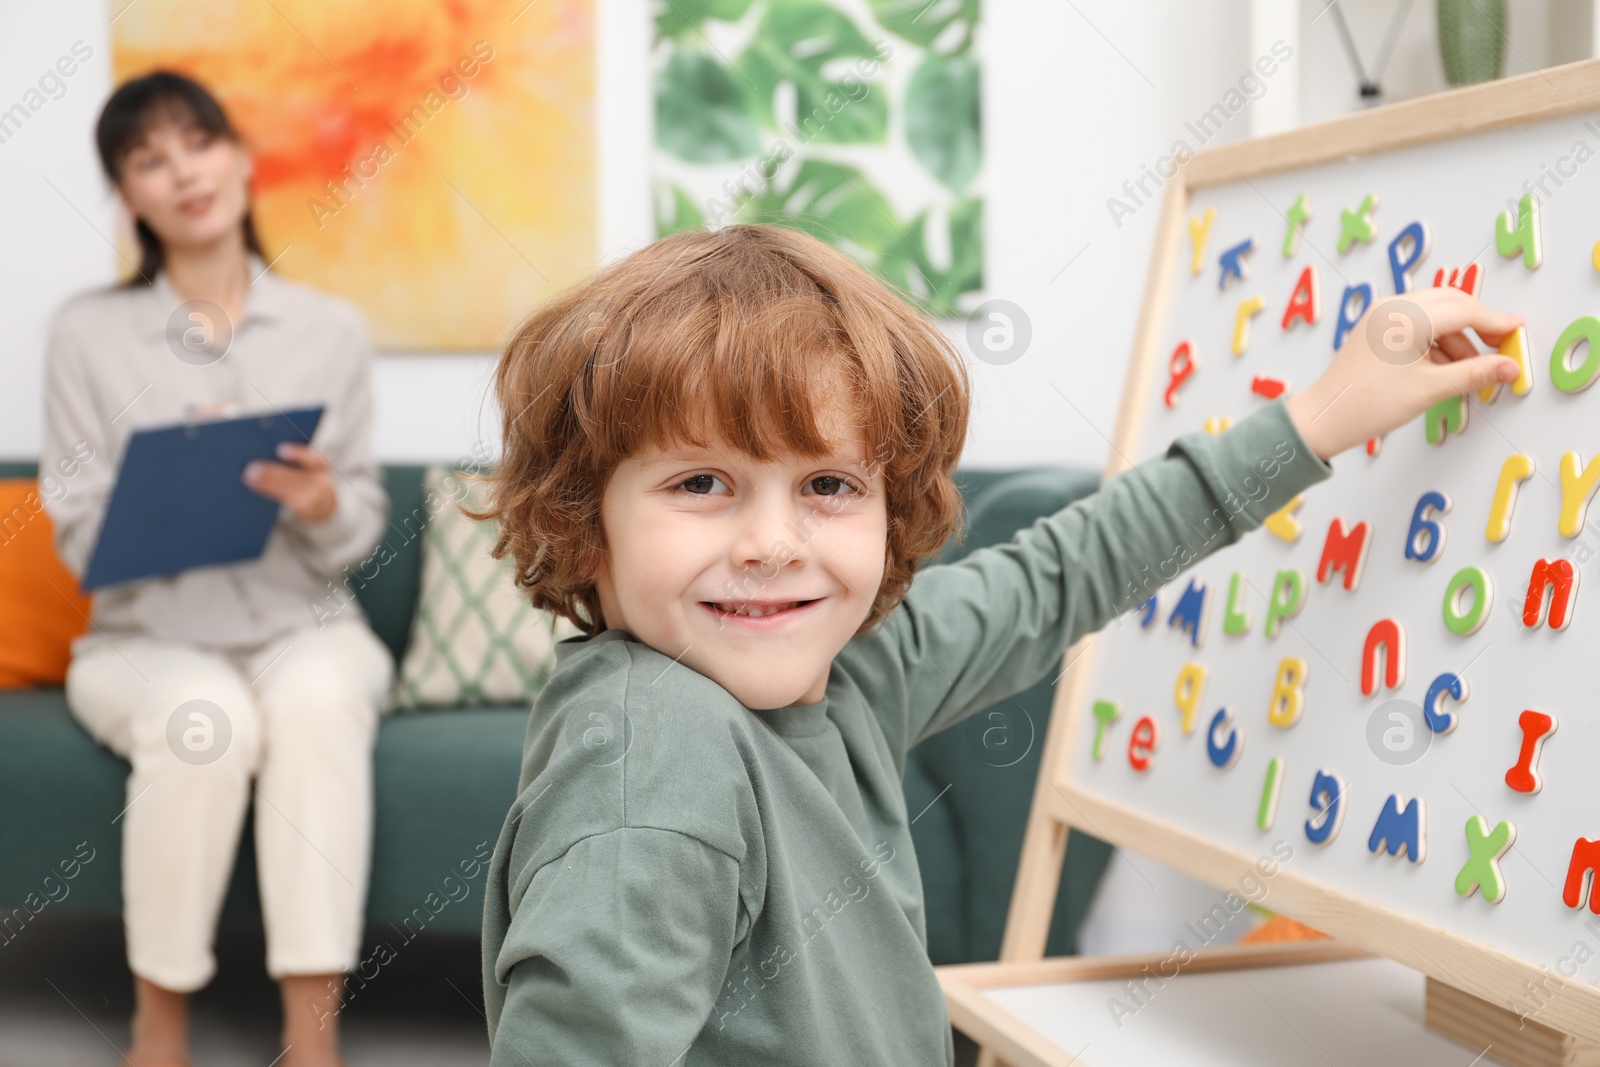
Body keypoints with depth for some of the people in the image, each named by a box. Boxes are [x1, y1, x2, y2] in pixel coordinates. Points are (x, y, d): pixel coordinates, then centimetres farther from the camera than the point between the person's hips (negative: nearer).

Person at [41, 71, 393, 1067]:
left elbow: (361, 529, 5)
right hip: (147, 639, -1)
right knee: (204, 720, -35)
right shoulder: (90, 331, 1)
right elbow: (83, 538, -1)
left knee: (317, 698, -35)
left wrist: (323, 506, -18)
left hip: (303, 624, 1)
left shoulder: (333, 329, 4)